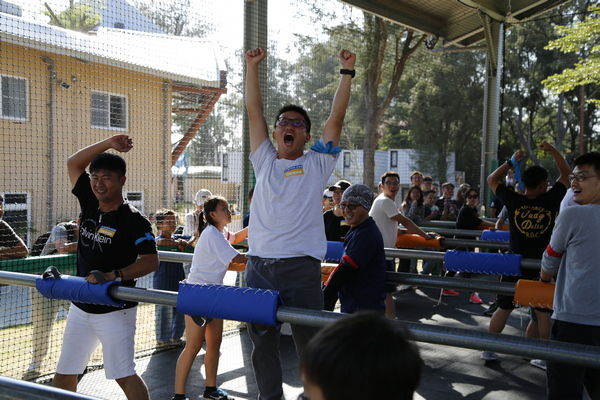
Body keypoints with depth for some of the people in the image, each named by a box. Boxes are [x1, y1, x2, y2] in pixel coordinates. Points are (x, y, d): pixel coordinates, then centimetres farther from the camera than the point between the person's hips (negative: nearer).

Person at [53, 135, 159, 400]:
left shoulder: (134, 220, -15)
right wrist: (108, 143, 0)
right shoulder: (90, 204, 4)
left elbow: (151, 262, -20)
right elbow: (73, 163, 10)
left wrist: (112, 276, -31)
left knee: (123, 375, -8)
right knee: (64, 374, 13)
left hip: (114, 310, -7)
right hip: (81, 308, 7)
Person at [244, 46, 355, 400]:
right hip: (259, 265, 3)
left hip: (302, 266, -3)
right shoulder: (265, 161, 14)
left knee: (310, 343, 5)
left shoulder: (317, 164, 8)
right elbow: (254, 112, 13)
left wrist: (347, 72, 2)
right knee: (262, 342, 13)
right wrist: (253, 67, 12)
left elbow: (337, 118, 3)